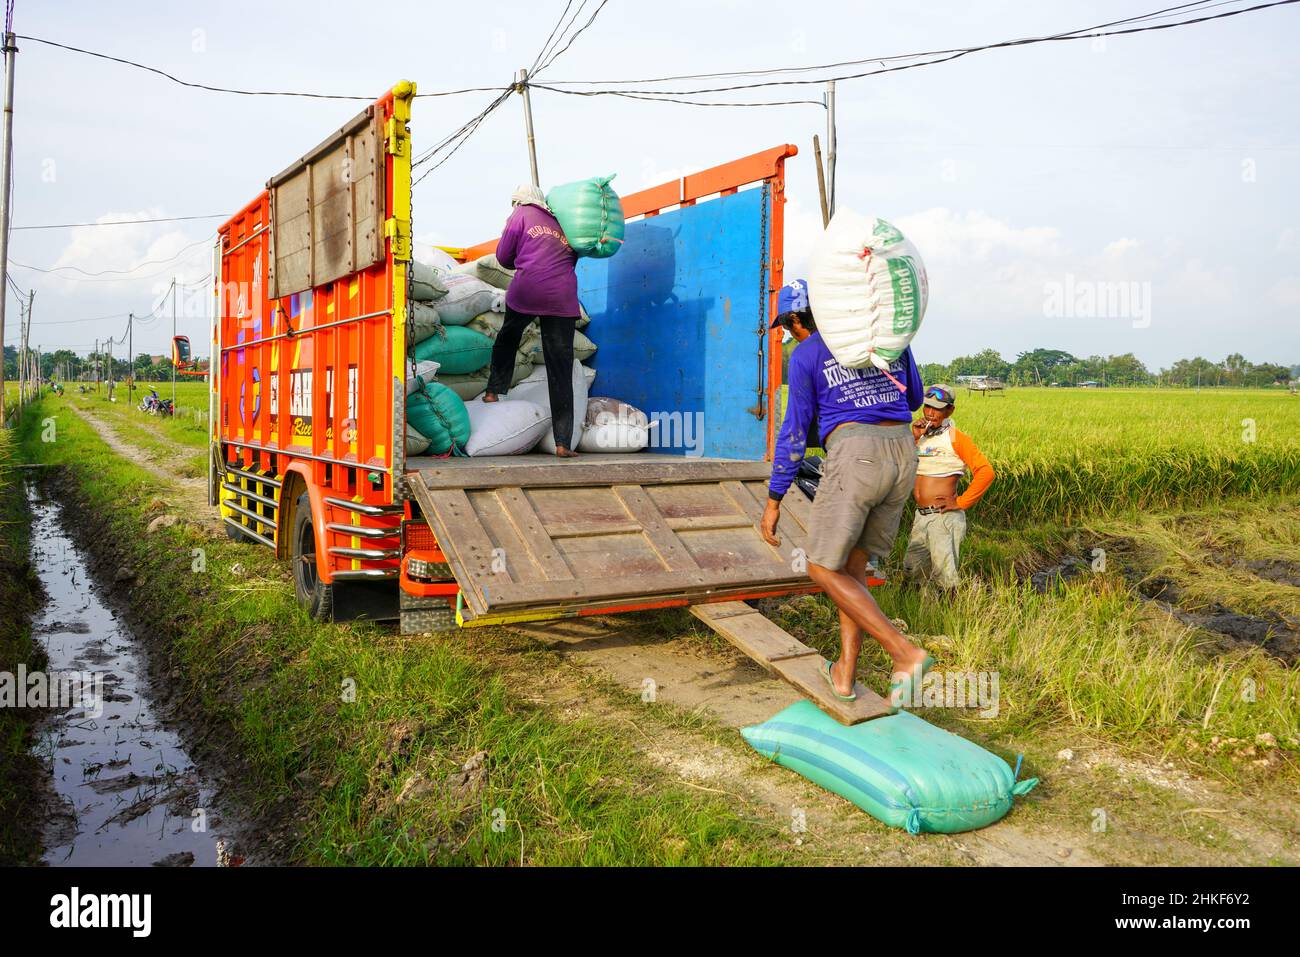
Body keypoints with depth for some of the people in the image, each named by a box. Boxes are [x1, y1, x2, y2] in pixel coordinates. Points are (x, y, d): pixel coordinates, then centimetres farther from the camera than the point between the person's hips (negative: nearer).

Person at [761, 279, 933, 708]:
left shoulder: (806, 354, 4)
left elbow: (793, 431, 2)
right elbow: (913, 398, 27)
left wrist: (773, 500, 7)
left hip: (854, 457, -6)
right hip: (903, 454, 6)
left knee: (823, 568, 6)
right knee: (852, 562, 20)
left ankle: (905, 653, -6)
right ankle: (845, 673, 21)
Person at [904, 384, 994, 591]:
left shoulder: (956, 438, -6)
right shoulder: (920, 434, 11)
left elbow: (986, 472, -15)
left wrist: (961, 503, -12)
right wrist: (913, 439, -9)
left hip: (945, 517, -6)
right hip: (920, 516, 6)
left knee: (945, 576, -4)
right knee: (912, 569, 13)